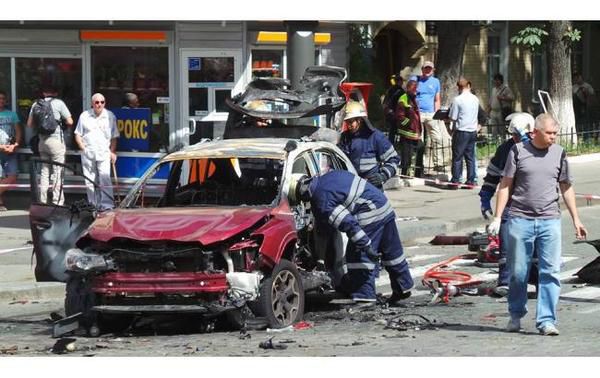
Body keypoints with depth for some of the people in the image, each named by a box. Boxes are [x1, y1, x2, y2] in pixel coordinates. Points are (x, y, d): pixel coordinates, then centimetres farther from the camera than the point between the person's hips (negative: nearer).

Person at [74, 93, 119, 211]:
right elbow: (78, 135, 12)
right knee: (90, 181, 5)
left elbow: (114, 136, 10)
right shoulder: (84, 116, 7)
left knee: (105, 179, -13)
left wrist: (112, 151, 0)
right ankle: (93, 205, 12)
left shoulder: (110, 116, 6)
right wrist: (82, 147, -2)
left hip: (104, 153, -2)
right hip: (87, 153, 2)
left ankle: (107, 205, -16)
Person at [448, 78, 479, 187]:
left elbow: (453, 118, -11)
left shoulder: (457, 100, -13)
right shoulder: (475, 99, 6)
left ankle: (455, 180, 1)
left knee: (457, 157, 0)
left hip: (461, 131, -5)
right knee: (470, 157, 9)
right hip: (473, 130, 5)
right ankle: (471, 181, 8)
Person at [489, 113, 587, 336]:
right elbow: (506, 185, 4)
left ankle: (546, 320, -4)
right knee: (517, 273, 5)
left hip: (549, 221, 2)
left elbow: (566, 188, 17)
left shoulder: (559, 154, 8)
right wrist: (497, 218, 0)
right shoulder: (518, 151, 1)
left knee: (551, 272, -6)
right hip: (520, 219, -2)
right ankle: (516, 316, 22)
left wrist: (576, 219, 15)